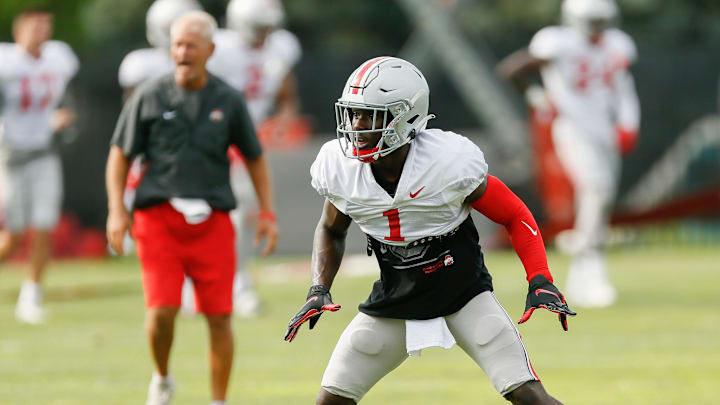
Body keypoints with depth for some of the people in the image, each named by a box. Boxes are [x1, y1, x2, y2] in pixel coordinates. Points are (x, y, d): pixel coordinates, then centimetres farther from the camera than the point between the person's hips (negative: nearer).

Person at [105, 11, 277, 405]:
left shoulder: (228, 101, 6)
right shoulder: (149, 96, 3)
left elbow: (255, 158, 16)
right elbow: (120, 154, 8)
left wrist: (267, 214, 10)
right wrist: (116, 210, -3)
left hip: (211, 221, 1)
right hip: (158, 218, -1)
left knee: (219, 316, -2)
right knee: (162, 309, -12)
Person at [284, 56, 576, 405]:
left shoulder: (450, 163, -24)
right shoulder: (340, 167, -12)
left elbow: (514, 217, -9)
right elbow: (331, 231, 10)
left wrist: (540, 282, -19)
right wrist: (318, 290, -5)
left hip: (464, 296, -3)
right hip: (394, 300, 3)